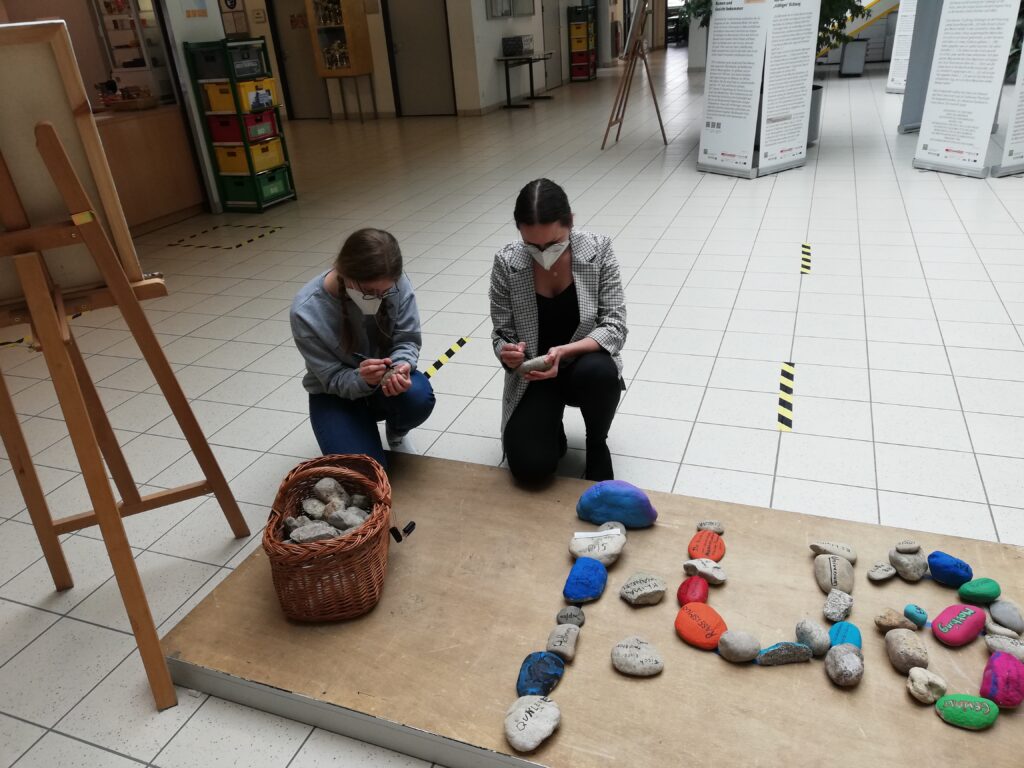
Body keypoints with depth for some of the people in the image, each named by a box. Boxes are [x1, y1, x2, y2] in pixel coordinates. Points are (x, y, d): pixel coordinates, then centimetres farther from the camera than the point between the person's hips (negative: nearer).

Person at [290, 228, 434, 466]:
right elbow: (333, 379, -18)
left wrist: (401, 367, -34)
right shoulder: (307, 312, -26)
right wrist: (362, 379, -40)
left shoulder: (397, 285, -22)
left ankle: (395, 429, 6)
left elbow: (407, 341, -11)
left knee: (419, 397, -32)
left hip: (384, 379, 2)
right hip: (335, 394, -2)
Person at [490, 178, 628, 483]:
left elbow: (615, 327, -17)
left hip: (586, 366, 1)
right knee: (530, 466, -21)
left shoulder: (598, 251, -16)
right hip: (533, 377, 0)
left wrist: (565, 351, -34)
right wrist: (508, 353, -30)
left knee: (601, 372, -37)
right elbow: (501, 336, -6)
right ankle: (551, 429, 18)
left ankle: (597, 445, -3)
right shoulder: (506, 264, -15)